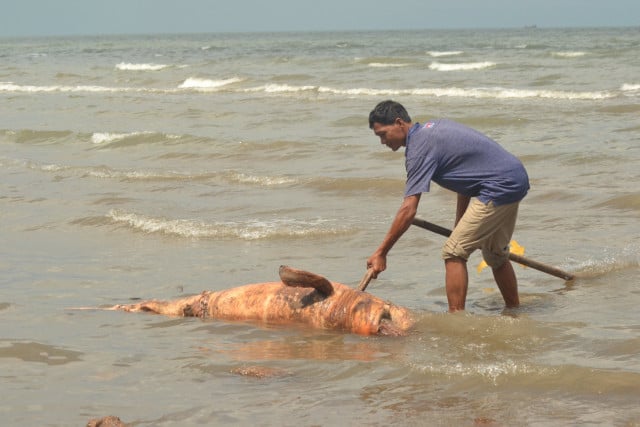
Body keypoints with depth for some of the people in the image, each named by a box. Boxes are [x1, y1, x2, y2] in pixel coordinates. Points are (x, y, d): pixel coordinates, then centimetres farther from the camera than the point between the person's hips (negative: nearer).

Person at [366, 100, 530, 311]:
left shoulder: (420, 147, -14)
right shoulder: (435, 126, 13)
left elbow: (408, 210, -20)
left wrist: (381, 253, -17)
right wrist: (460, 227, 20)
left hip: (499, 188, -10)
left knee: (454, 253, -9)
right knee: (495, 255, 24)